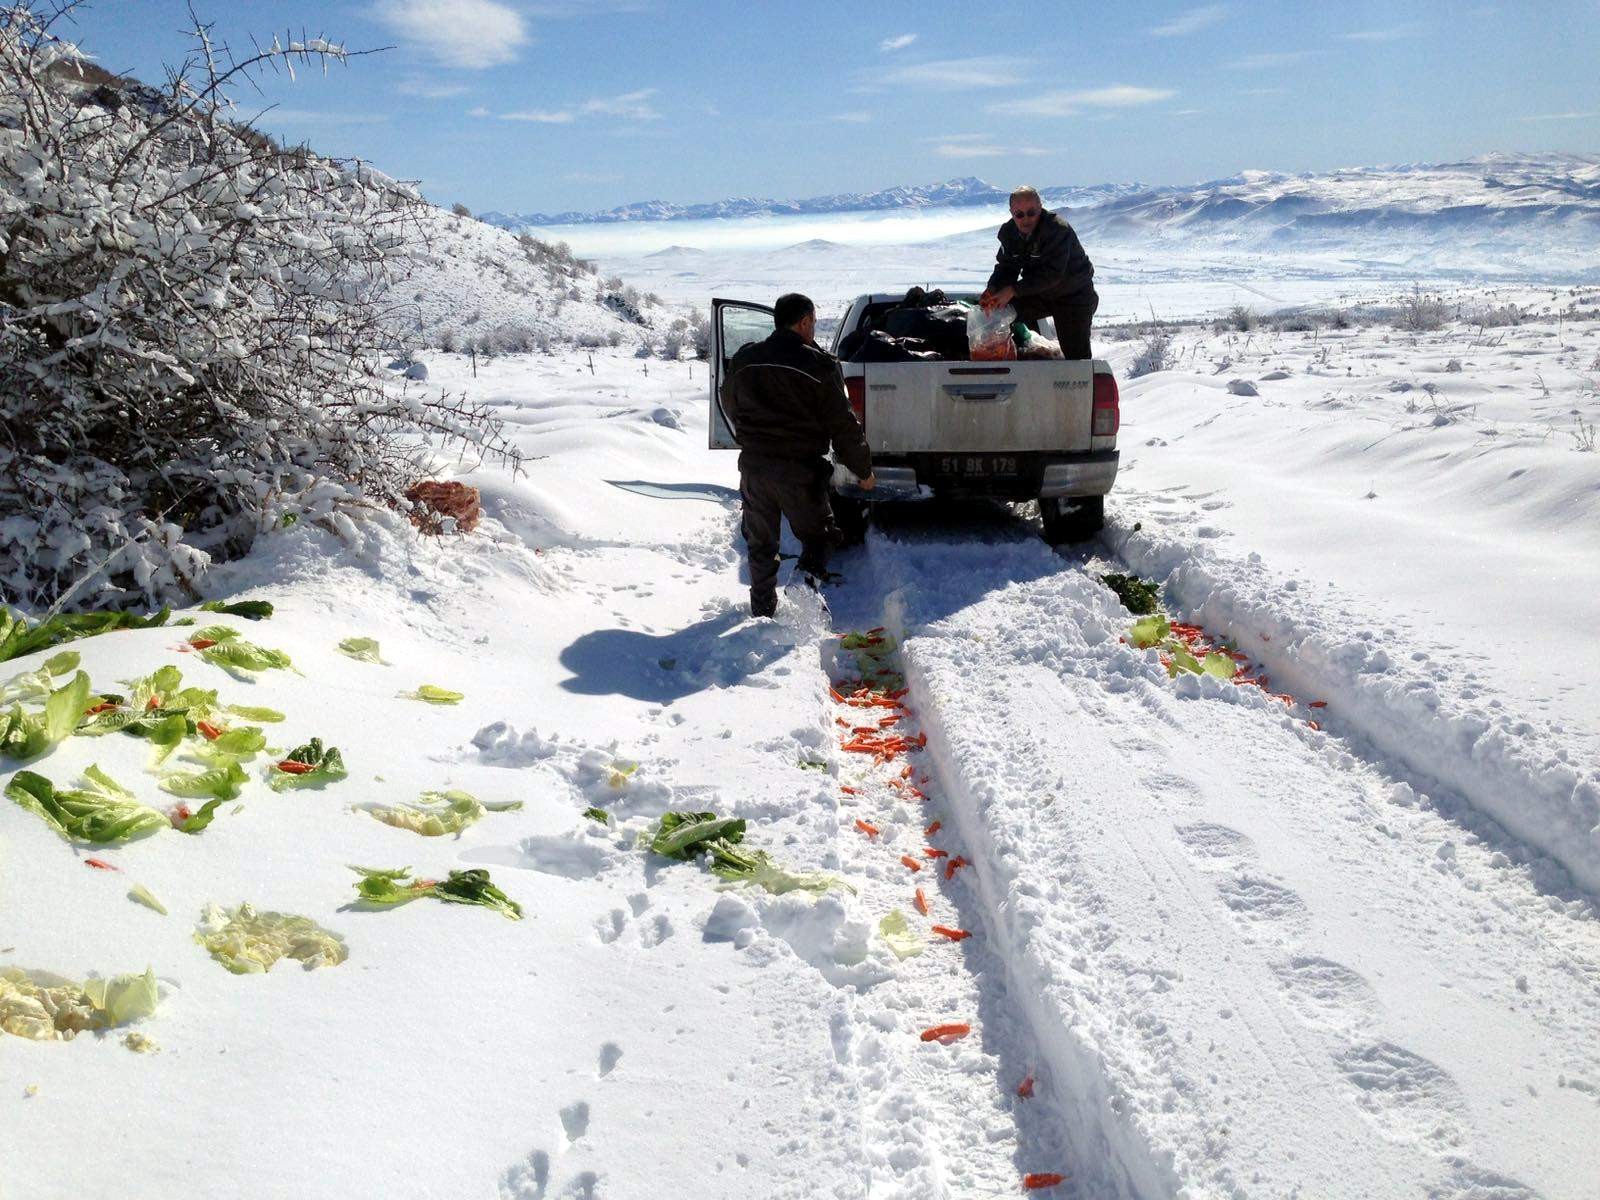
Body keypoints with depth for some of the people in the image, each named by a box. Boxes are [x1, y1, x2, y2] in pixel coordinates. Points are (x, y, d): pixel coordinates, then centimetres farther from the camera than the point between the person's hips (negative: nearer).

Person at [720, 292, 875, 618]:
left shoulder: (744, 359, 6)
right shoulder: (819, 365, -10)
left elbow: (730, 406, 21)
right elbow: (842, 424, -7)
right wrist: (864, 470, 4)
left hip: (753, 465, 4)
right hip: (799, 469, -4)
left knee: (760, 542, 18)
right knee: (818, 535, 12)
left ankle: (762, 610, 23)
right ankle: (808, 581, -15)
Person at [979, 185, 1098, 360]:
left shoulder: (1057, 229, -30)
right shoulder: (1009, 232, -7)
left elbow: (1052, 273, -35)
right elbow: (1006, 266, -4)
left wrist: (1014, 290, -39)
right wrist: (992, 289, -26)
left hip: (1073, 295, -6)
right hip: (1040, 293, 7)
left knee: (1076, 353, -8)